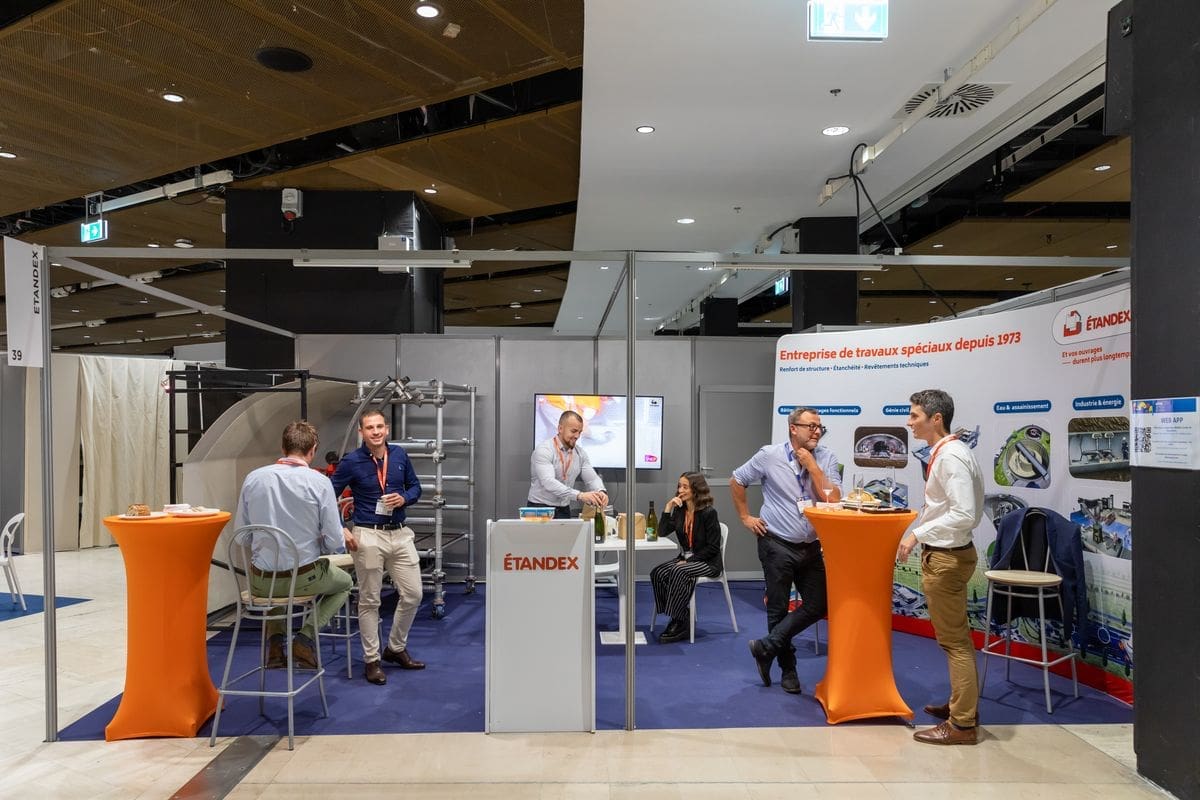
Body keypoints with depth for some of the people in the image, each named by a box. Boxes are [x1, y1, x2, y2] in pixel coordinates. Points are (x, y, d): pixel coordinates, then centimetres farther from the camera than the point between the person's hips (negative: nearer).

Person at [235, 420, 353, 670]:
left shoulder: (253, 478, -4)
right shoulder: (319, 482, -14)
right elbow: (335, 542, -12)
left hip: (261, 581, 4)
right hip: (304, 578, -3)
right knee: (344, 583, 28)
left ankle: (274, 639, 18)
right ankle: (306, 636, 6)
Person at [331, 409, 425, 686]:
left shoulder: (399, 455, 4)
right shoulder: (351, 461, -7)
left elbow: (415, 486, 14)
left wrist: (404, 498, -7)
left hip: (400, 533, 4)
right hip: (369, 536, -4)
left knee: (412, 595, 8)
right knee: (369, 601, 5)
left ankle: (396, 648, 29)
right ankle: (372, 659, 19)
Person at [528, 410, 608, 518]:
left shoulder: (580, 453, 6)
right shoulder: (543, 450, -14)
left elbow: (592, 479, 5)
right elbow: (548, 482, -26)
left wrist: (601, 492, -19)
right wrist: (579, 495, -37)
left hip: (564, 511, 5)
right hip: (540, 509, -5)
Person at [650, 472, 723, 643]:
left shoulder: (708, 513, -13)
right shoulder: (680, 510, 6)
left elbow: (713, 547, -14)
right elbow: (662, 532, -2)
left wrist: (689, 561, -19)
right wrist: (668, 507, -10)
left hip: (708, 562, -6)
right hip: (685, 558, 6)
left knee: (678, 572, -33)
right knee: (657, 573, -19)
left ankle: (679, 622, -22)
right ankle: (679, 618, -12)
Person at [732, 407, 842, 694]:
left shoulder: (826, 458, -2)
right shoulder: (769, 456, -8)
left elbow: (833, 500, -13)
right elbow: (736, 480, 4)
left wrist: (811, 465, -16)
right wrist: (745, 517, 1)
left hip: (811, 546, 3)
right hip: (777, 545, -3)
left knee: (818, 604, 1)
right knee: (779, 608, 6)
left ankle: (766, 647, 15)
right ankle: (788, 669, 24)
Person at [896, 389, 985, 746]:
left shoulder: (951, 457, -22)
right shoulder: (943, 452, 7)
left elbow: (964, 515, -28)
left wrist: (917, 535, -23)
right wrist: (914, 533, 14)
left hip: (946, 558, -10)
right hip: (943, 554, 10)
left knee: (954, 640, 1)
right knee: (955, 636, 21)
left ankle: (963, 724, 12)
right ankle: (962, 704, 37)